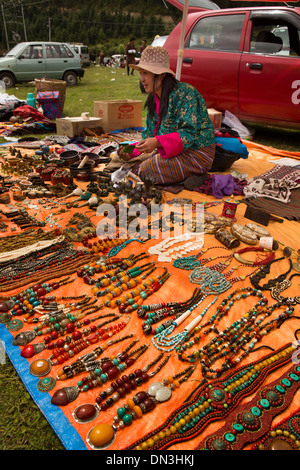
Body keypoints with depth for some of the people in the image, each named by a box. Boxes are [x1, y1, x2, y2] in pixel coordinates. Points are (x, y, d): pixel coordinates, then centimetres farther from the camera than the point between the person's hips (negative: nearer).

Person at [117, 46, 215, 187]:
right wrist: (131, 152, -10)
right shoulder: (153, 99, 7)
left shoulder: (185, 93, -19)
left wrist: (157, 142, -41)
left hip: (196, 154, -8)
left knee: (146, 171, -21)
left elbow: (189, 133, -28)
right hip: (175, 151, 8)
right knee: (135, 169, 1)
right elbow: (149, 135, 8)